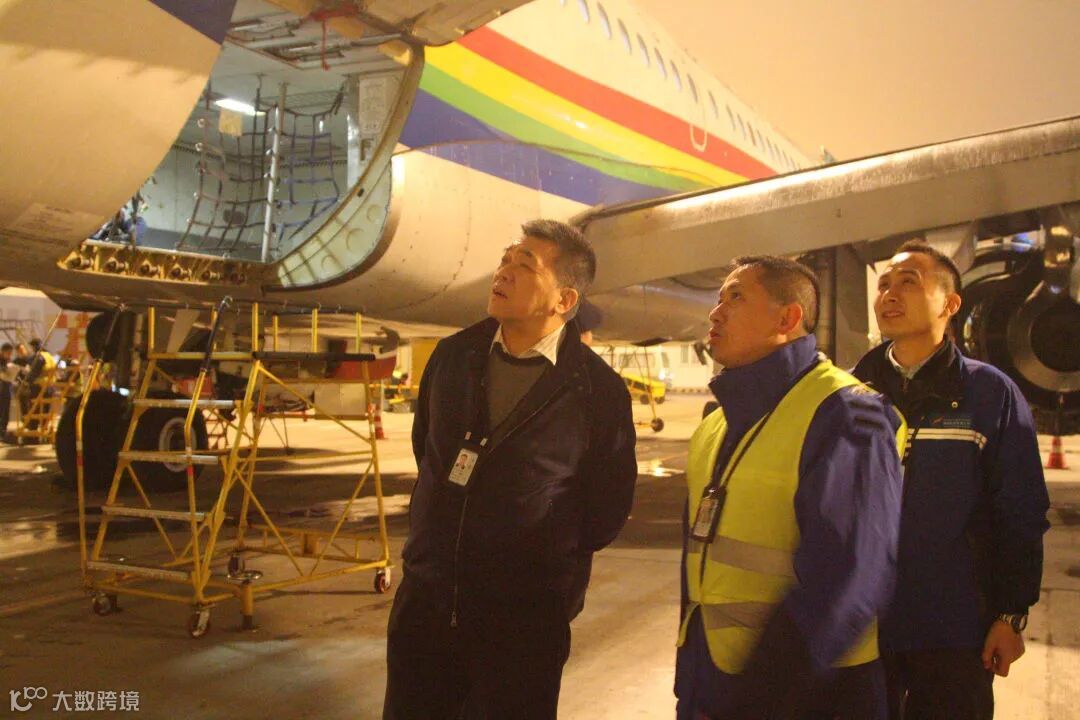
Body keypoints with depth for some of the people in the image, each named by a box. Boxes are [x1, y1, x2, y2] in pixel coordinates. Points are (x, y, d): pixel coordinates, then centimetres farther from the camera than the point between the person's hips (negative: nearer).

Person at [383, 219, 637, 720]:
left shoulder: (598, 391, -12)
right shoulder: (454, 355, 3)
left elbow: (607, 509, -3)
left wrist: (551, 561, 5)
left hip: (524, 622, -4)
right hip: (425, 601, 5)